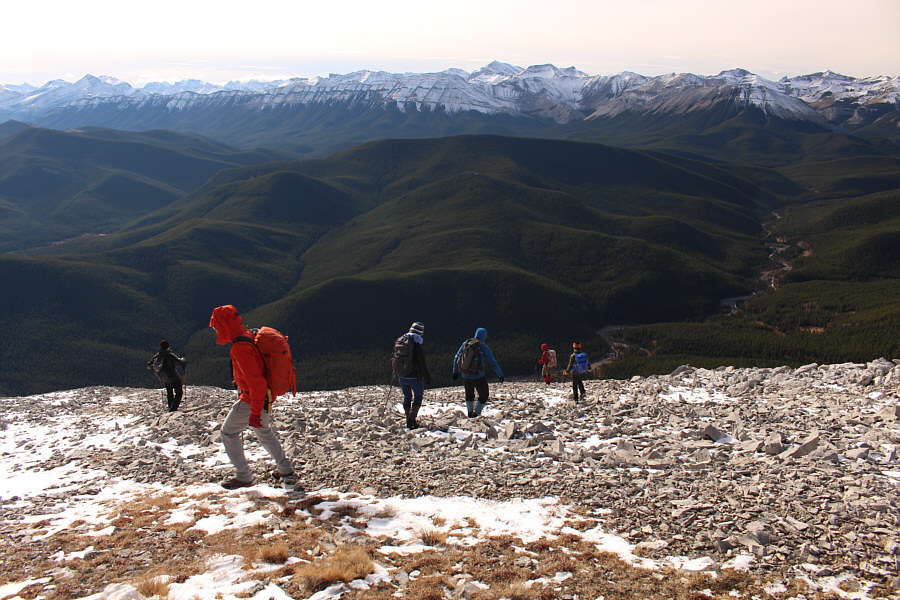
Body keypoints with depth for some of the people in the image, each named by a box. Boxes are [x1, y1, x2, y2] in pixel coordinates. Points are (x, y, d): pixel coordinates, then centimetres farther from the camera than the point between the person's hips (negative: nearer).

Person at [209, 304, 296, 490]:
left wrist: (255, 413, -26)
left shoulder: (240, 348, -26)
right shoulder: (248, 337, 5)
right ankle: (286, 471, 31)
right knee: (264, 432, 25)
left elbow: (256, 382, -29)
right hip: (265, 398, 10)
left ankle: (243, 477, 6)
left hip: (252, 401, -10)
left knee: (229, 432, 4)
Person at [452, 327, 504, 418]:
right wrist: (500, 375, 4)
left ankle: (470, 413, 40)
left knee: (469, 394, 30)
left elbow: (456, 358, 8)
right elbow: (493, 363, -7)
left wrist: (455, 372, 19)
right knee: (484, 395, 19)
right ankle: (476, 414, 15)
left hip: (465, 376, 4)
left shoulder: (465, 343, 3)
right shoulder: (484, 347, -10)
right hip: (478, 377, -4)